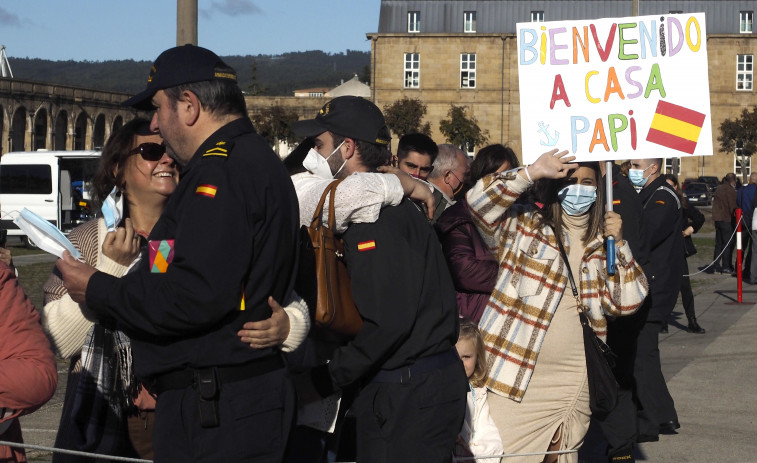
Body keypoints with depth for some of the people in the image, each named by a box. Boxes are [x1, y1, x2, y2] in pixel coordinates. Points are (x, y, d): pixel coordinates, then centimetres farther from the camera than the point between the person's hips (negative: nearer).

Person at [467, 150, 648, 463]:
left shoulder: (600, 241, 12)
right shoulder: (522, 225, 0)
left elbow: (626, 302, 4)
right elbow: (478, 202, -17)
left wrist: (617, 243, -6)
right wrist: (533, 171, -22)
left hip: (571, 382, 4)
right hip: (514, 376, -4)